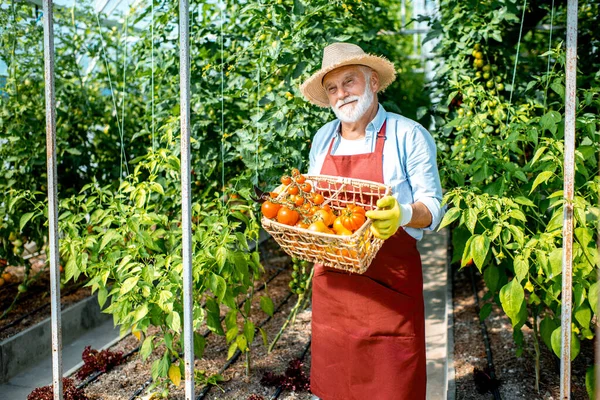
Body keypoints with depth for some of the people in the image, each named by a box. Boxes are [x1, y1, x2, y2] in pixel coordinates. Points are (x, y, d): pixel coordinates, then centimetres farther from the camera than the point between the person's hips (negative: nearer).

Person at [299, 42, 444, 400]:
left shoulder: (410, 136, -5)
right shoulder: (322, 139, 11)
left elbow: (433, 206, -7)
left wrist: (402, 214, -27)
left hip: (390, 285, -4)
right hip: (331, 283, 5)